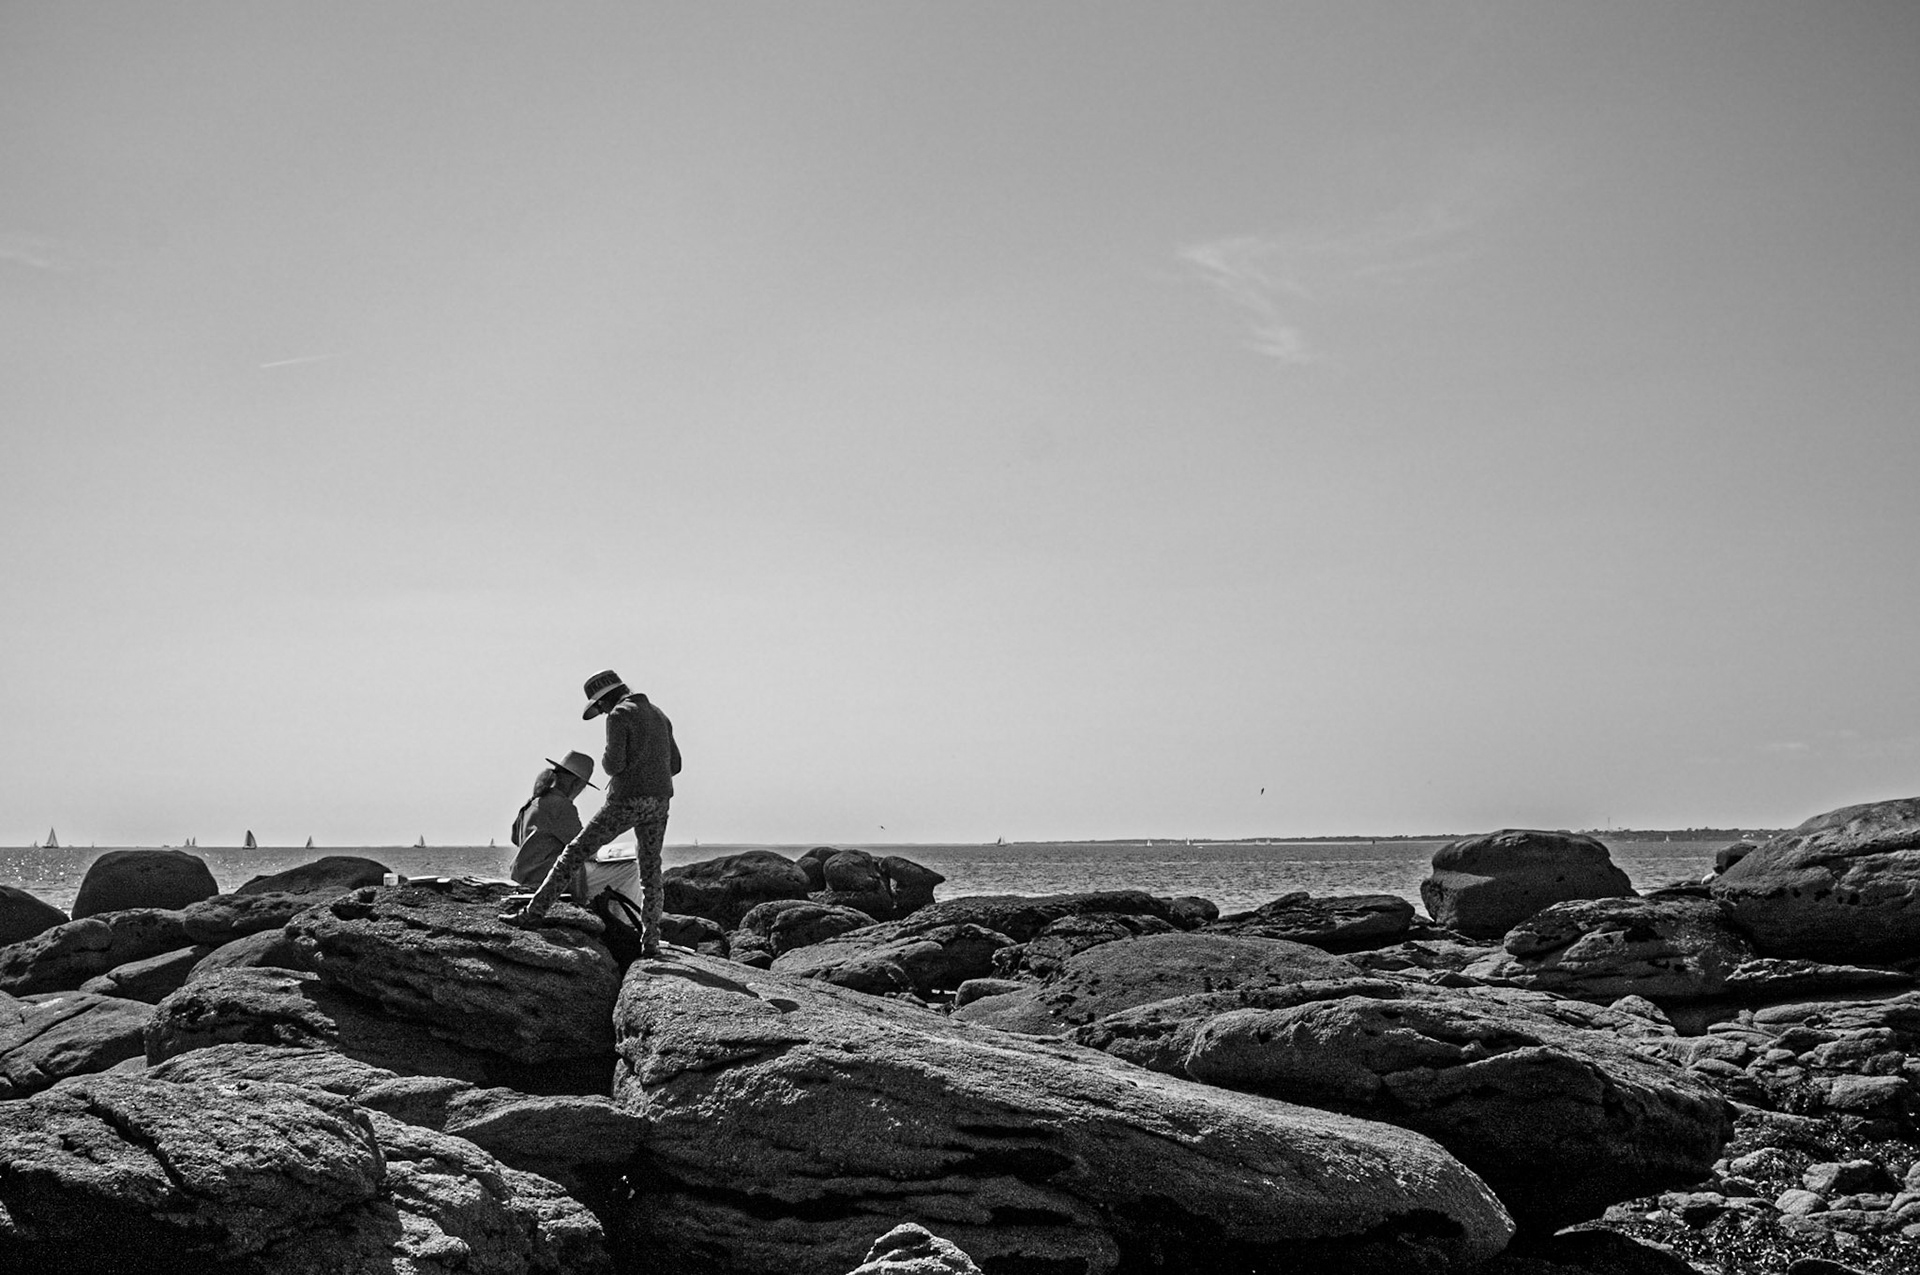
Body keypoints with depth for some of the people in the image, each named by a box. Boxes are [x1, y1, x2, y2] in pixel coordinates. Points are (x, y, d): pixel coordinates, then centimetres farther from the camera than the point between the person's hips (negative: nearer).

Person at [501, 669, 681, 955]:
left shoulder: (618, 716, -6)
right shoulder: (659, 716, 18)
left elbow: (615, 763, -15)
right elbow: (674, 765, 19)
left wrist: (606, 760, 9)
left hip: (627, 800, -6)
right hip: (659, 801, 6)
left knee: (574, 853, 1)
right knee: (650, 870, 13)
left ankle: (534, 912, 0)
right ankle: (650, 940, 7)